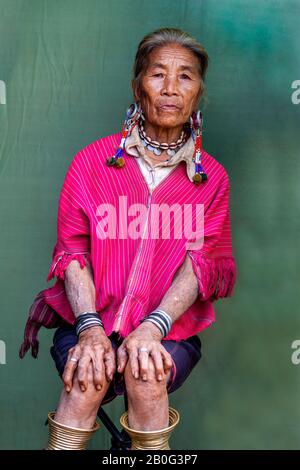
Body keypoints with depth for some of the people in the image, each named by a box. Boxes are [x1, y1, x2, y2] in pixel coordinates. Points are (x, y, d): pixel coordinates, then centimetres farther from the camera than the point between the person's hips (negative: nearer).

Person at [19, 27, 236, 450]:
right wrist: (90, 327, -19)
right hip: (87, 322, 0)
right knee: (90, 375, -30)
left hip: (170, 330, 1)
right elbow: (72, 249, -2)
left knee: (147, 373, -30)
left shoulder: (212, 177, 6)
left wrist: (154, 326, -23)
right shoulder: (93, 160, 5)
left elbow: (204, 260, -6)